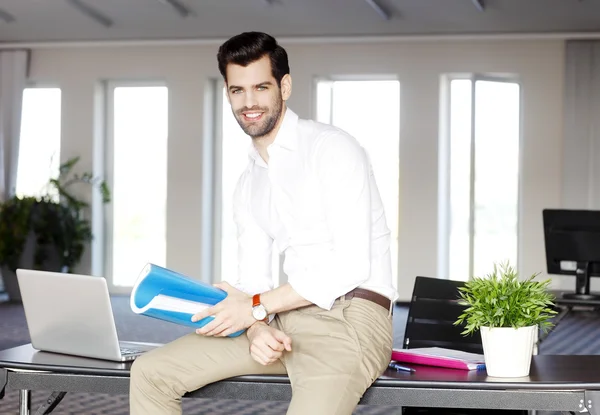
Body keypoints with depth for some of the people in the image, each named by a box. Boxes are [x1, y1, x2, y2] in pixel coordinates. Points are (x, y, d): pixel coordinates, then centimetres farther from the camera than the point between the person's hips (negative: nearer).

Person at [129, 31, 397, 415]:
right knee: (149, 374, -1)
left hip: (351, 316, -7)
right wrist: (257, 328, -10)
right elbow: (254, 281, 14)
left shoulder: (333, 148, -5)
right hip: (287, 319, 7)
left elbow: (352, 263, -14)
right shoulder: (248, 187, 19)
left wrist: (257, 307, -11)